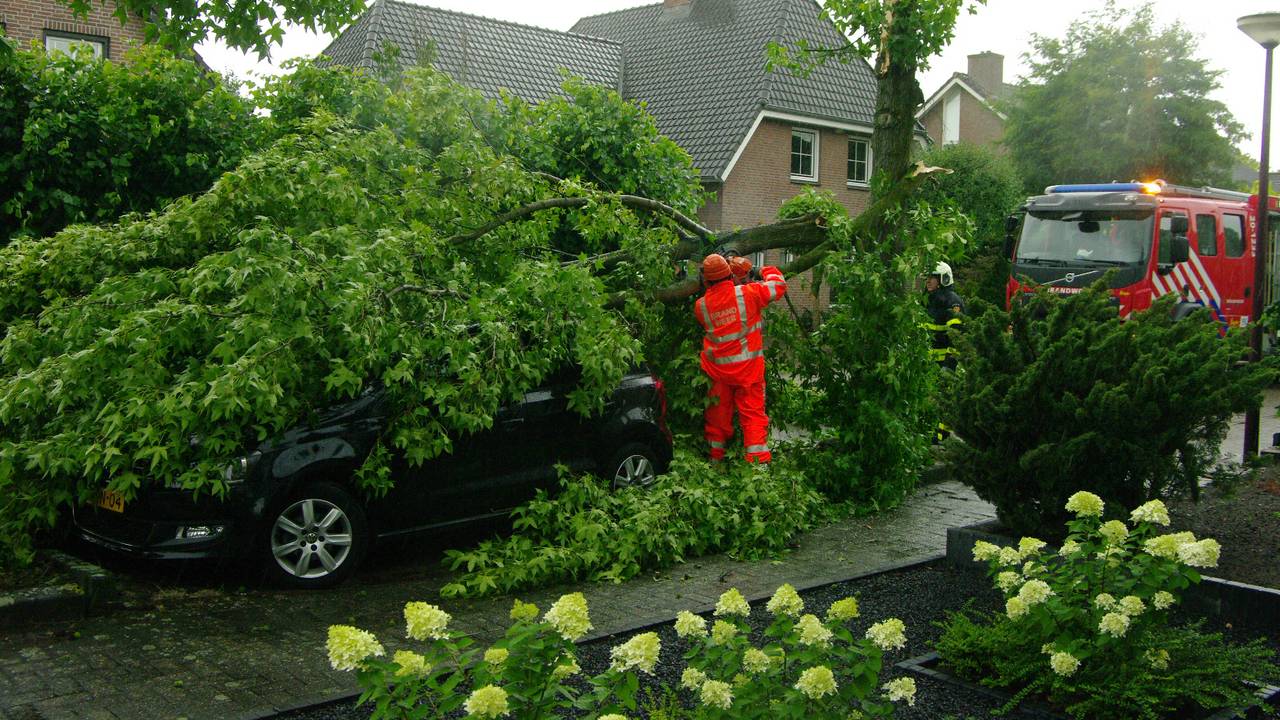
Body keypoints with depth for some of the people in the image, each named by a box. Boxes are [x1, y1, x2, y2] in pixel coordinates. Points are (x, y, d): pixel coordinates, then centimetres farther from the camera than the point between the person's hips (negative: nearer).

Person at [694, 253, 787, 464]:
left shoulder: (700, 306, -5)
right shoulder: (747, 293, -12)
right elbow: (779, 285, -1)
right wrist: (768, 272, 18)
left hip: (717, 369, 2)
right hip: (748, 367, -2)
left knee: (717, 415, 15)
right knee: (753, 414, 3)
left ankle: (715, 456, 24)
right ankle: (758, 460, -1)